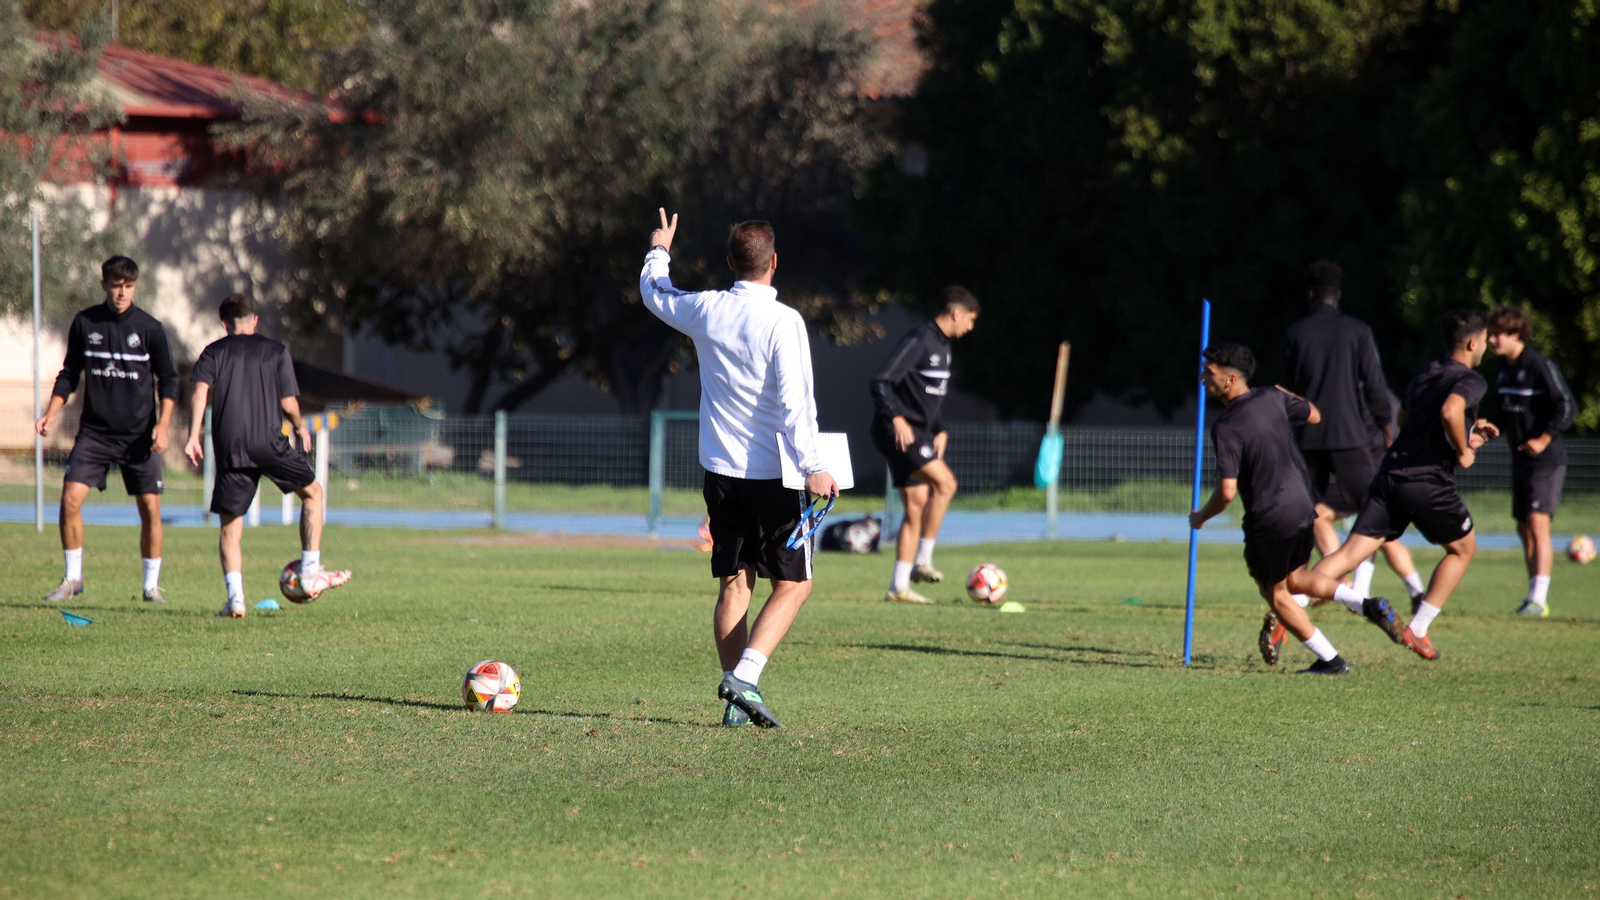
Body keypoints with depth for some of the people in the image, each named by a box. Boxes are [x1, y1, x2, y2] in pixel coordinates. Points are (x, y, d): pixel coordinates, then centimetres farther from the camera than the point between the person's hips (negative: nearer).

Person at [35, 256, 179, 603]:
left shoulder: (149, 328, -3)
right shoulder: (84, 323, 2)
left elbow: (168, 379, 3)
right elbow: (69, 374, 11)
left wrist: (162, 425, -9)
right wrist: (50, 413, -1)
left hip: (139, 435, -1)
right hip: (94, 431, 1)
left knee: (150, 507, -3)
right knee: (70, 497, -12)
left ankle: (152, 583, 11)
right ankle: (73, 577, 3)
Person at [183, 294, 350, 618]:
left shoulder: (214, 352, 12)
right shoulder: (276, 351, 11)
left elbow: (201, 392, -5)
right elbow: (288, 403, 4)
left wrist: (193, 436, -7)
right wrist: (301, 428, 22)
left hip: (230, 448, 1)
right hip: (269, 442, -1)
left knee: (230, 526, 7)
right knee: (312, 492, 21)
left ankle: (235, 596, -11)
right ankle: (311, 574, 14)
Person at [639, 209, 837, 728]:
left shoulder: (706, 311, 2)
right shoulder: (783, 321, -14)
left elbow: (654, 294, 24)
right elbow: (794, 400, -21)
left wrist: (659, 252, 42)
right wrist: (813, 468, -22)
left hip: (721, 471, 5)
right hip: (773, 475, -5)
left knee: (734, 583, 9)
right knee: (793, 584, 3)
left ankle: (736, 702, 4)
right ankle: (745, 677, -15)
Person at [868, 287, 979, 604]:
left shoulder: (942, 346, 18)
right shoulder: (919, 340, -14)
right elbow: (881, 382, -20)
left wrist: (940, 432, 16)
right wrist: (897, 418, -29)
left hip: (916, 432, 10)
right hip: (897, 432, -10)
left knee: (917, 506, 7)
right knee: (945, 482, -19)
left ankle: (899, 586, 9)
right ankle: (922, 560, -13)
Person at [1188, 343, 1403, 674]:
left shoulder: (1226, 427, -20)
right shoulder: (1272, 398, 0)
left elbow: (1227, 492, -23)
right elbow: (1314, 415, 20)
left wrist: (1200, 517, -4)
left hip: (1269, 520, -7)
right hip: (1302, 507, 7)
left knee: (1275, 594, 14)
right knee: (1294, 579, 25)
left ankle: (1329, 659, 15)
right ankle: (1368, 605, 8)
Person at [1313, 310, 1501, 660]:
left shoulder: (1423, 374, 20)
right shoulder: (1471, 381, -5)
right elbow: (1450, 412, -27)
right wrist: (1464, 450, -10)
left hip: (1390, 474, 6)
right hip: (1429, 481, -6)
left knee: (1349, 553, -1)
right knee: (1463, 548, 19)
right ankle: (1417, 630, 16)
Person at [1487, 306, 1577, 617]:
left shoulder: (1541, 367, -16)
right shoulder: (1504, 369, 9)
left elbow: (1567, 406, -17)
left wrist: (1544, 439, -24)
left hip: (1546, 460, -9)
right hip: (1520, 460, 9)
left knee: (1538, 523, -17)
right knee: (1524, 528, 13)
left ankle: (1539, 599, -21)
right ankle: (1534, 592, 25)